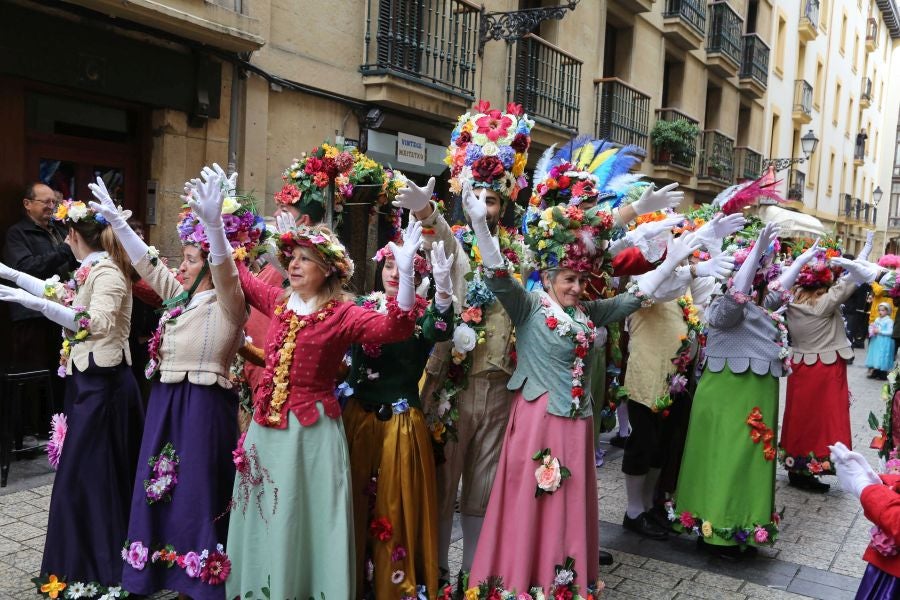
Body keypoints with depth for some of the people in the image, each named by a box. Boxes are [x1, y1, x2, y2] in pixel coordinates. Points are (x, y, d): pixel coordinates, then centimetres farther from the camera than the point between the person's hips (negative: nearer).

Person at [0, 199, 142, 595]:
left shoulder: (107, 272, -16)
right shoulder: (91, 271, 12)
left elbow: (98, 323, -31)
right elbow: (60, 294, 30)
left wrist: (37, 304, -34)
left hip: (102, 383, -10)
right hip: (89, 378, 10)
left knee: (87, 473, -3)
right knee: (86, 471, 16)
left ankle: (96, 570, 8)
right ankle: (93, 558, 29)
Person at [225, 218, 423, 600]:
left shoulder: (342, 314, -10)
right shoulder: (278, 302, 6)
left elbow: (395, 327, -26)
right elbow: (238, 275, 22)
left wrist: (405, 273, -39)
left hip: (311, 429, -6)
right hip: (267, 426, 6)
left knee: (305, 517, 3)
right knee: (266, 516, 16)